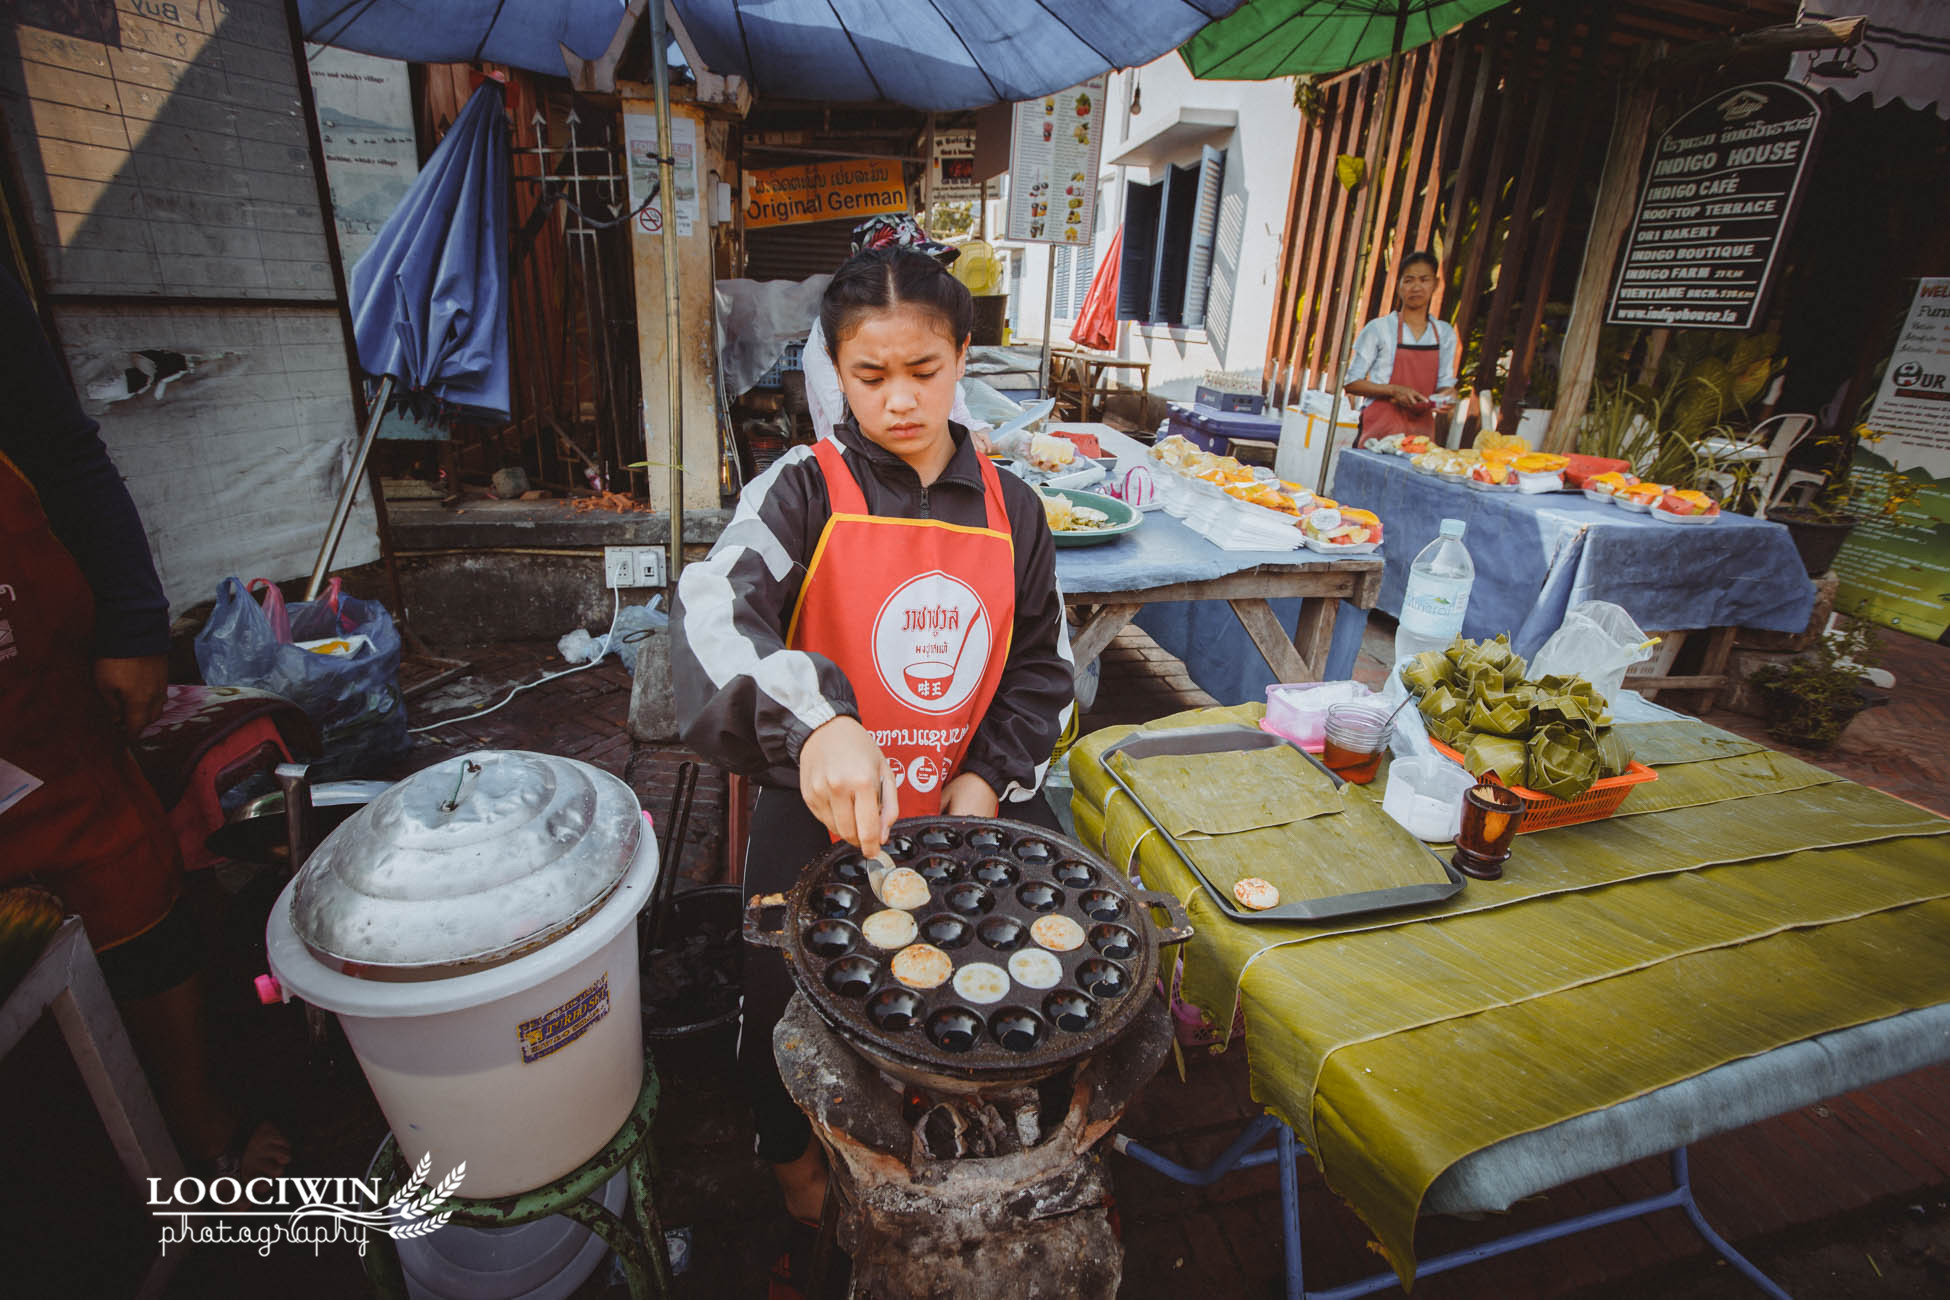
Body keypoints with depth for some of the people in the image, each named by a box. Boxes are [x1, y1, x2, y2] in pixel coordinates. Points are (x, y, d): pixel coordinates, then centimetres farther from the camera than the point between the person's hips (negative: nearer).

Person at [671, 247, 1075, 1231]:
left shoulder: (1011, 509, 2)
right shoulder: (805, 490, -10)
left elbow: (1043, 664, 9)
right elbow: (711, 614, -27)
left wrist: (992, 778, -5)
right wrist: (814, 722, -44)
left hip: (966, 803, 3)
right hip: (820, 805, -2)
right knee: (788, 994, 4)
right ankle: (793, 1150, 43)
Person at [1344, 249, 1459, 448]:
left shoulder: (1445, 333, 12)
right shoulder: (1379, 328, -1)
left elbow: (1446, 381, 17)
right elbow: (1351, 383, -3)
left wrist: (1447, 395, -6)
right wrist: (1394, 390, -15)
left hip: (1421, 428, 4)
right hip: (1380, 430, -3)